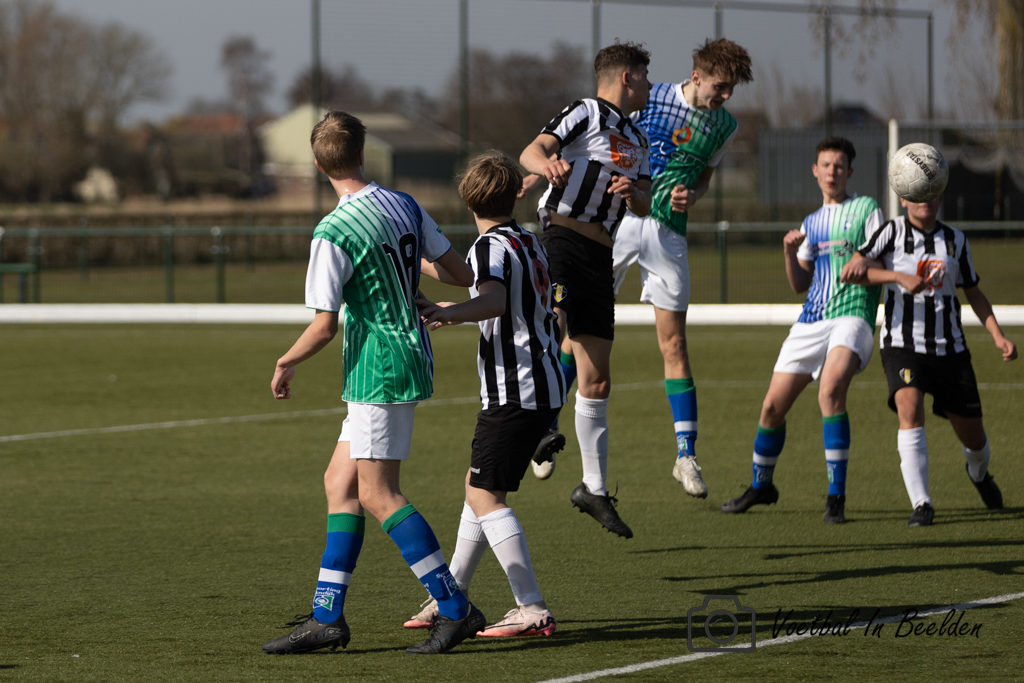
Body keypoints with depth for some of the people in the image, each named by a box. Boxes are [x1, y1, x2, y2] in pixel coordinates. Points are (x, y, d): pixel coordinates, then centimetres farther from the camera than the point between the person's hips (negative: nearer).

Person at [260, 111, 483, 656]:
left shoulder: (333, 234, -16)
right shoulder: (406, 206, 5)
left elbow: (324, 327, -16)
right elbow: (462, 275, 11)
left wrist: (285, 363, 3)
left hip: (378, 368, -9)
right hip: (409, 352, 9)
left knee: (378, 495, -7)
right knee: (339, 482, 11)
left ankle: (455, 610, -10)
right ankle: (327, 617, 10)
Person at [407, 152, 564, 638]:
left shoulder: (491, 246, -13)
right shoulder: (531, 244, 16)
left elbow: (494, 301, -34)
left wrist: (444, 313, -44)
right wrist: (458, 314, 42)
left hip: (515, 391, -9)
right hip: (546, 386, 9)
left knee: (485, 496, -9)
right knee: (478, 485, 17)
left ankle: (533, 610, -15)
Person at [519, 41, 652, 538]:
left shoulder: (636, 139, 23)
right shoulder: (586, 113, 0)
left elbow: (644, 207, 22)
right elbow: (531, 152, -13)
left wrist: (633, 191, -2)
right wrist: (546, 163, -38)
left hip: (599, 256, 7)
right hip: (562, 237, -7)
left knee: (596, 381, 9)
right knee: (553, 324, -33)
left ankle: (594, 488, 16)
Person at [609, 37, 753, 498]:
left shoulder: (724, 125, 6)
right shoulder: (649, 99, -6)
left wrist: (690, 196, -3)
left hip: (668, 233, 3)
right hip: (619, 220, -3)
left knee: (674, 344, 0)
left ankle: (686, 455, 1)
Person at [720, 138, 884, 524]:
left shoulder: (866, 209, 6)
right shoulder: (811, 223, 21)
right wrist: (789, 253, 1)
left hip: (852, 315, -6)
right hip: (811, 321, 6)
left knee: (831, 389, -30)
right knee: (773, 405, 4)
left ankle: (836, 496, -25)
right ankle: (761, 486, 29)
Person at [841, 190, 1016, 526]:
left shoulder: (956, 240, 7)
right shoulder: (892, 232, -3)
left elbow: (973, 293, 17)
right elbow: (851, 272, -13)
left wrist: (998, 336, 6)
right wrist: (901, 277, -25)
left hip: (950, 348, 3)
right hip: (902, 345, -3)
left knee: (973, 437, 8)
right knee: (909, 410, -29)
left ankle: (979, 473, 45)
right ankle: (921, 504, -27)